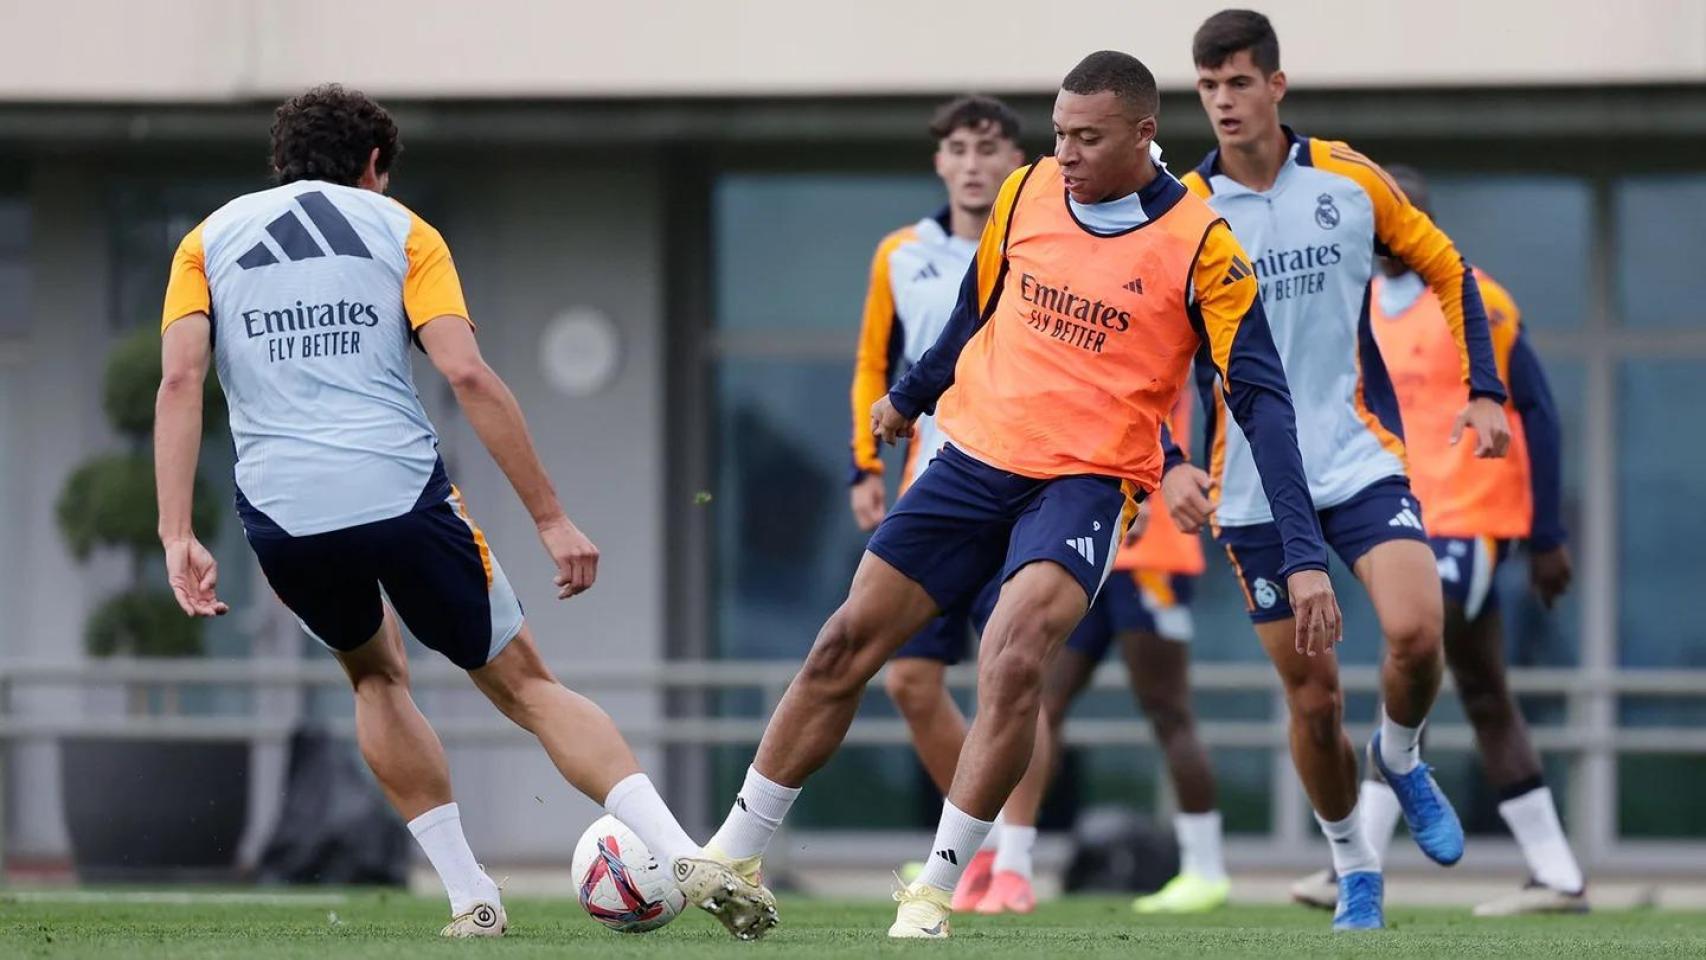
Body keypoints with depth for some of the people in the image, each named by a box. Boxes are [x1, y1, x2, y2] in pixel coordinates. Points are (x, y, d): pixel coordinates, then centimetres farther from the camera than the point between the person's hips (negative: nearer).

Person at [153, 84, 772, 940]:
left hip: (282, 516, 2)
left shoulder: (209, 241, 17)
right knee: (524, 686, 10)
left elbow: (179, 379, 2)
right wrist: (551, 518, -1)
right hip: (402, 493, -2)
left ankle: (469, 897, 19)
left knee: (376, 674, 29)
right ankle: (690, 860, -6)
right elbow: (468, 374, -2)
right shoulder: (396, 228, 11)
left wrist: (176, 538, -4)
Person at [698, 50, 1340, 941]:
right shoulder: (1027, 191, 1)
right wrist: (909, 396, 33)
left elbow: (1260, 398, -12)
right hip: (975, 457, 5)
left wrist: (1305, 556, -19)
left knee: (1013, 659, -28)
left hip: (1085, 479, -5)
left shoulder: (1198, 244, -12)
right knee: (845, 644, 3)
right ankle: (732, 860, 16)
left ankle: (934, 892, -18)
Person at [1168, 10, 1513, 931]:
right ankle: (1354, 870, 21)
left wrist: (1484, 389, 2)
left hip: (1360, 458, 0)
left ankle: (1401, 755, 9)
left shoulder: (1350, 181, -2)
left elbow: (1448, 270, 11)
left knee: (1414, 630, -24)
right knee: (1313, 697, 0)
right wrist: (1170, 465, -11)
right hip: (1252, 490, 1)